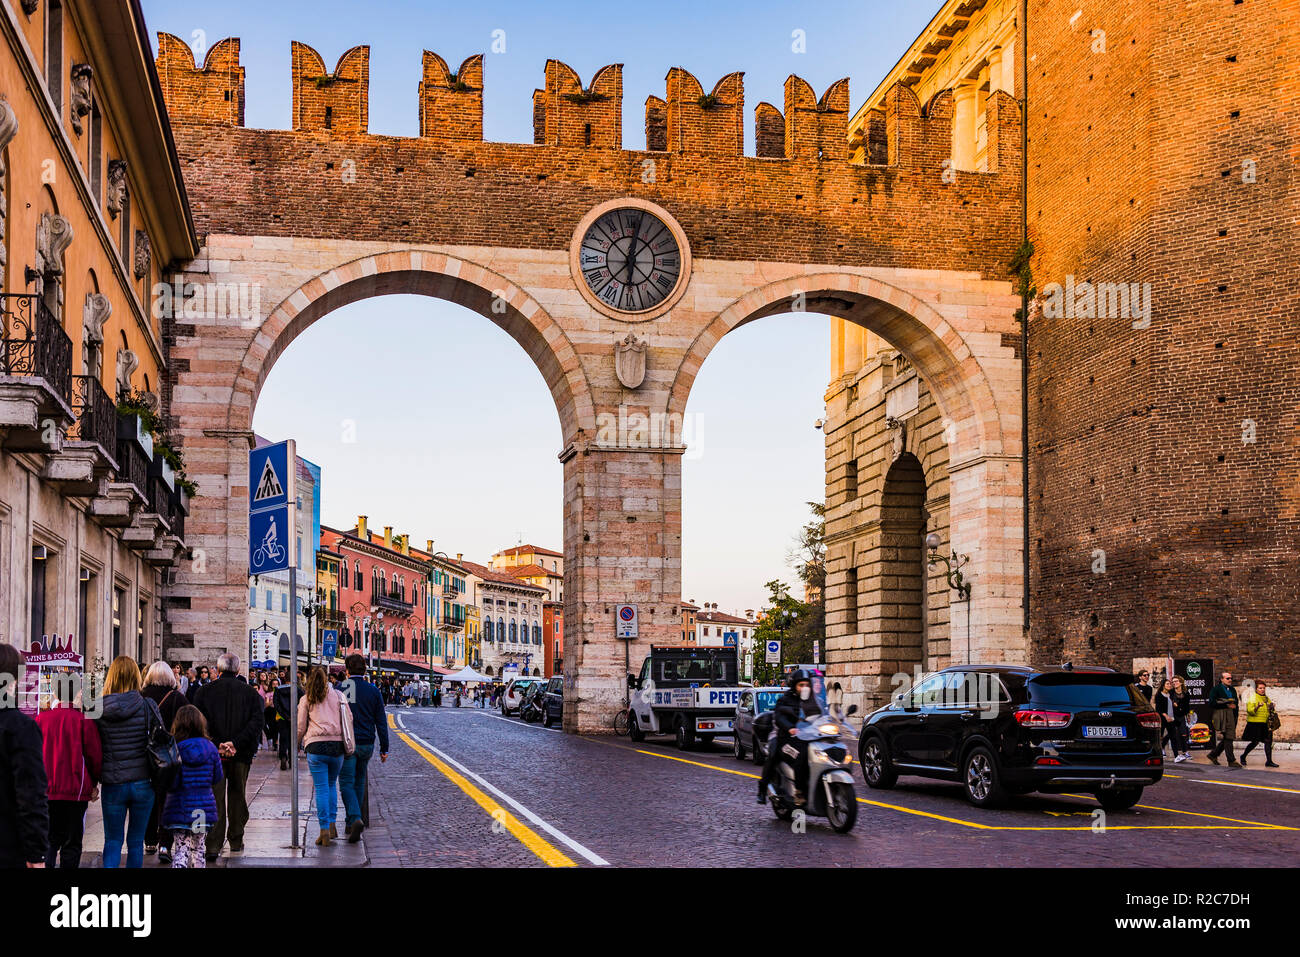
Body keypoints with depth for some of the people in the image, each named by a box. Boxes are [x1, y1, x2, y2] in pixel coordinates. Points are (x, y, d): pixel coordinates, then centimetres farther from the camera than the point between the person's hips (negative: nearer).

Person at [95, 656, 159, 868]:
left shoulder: (99, 710, -5)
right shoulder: (147, 707, -7)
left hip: (112, 786, 0)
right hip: (143, 783, 0)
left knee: (113, 842, 10)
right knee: (136, 842, 11)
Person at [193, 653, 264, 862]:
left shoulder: (204, 692, 1)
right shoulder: (250, 692, 2)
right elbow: (256, 723, -8)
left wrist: (216, 745, -11)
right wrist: (236, 743, -13)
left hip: (213, 753, -1)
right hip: (241, 755, 1)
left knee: (215, 799, 2)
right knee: (237, 797, 15)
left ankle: (213, 845, -6)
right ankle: (236, 841, 23)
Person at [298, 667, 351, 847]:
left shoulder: (306, 699, 7)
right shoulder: (338, 695, 11)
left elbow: (300, 727, 8)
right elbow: (349, 719, 10)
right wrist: (347, 741, 22)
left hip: (316, 746, -2)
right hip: (337, 746, 2)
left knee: (321, 788, -1)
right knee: (332, 784, 18)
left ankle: (324, 830, -5)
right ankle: (332, 824, 16)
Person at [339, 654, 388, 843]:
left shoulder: (340, 689, -5)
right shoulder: (373, 691, 3)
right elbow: (381, 722, 3)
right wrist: (384, 749, 8)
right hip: (367, 744, 3)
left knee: (347, 783, -3)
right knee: (359, 782, 18)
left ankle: (355, 819, -24)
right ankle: (351, 822, 24)